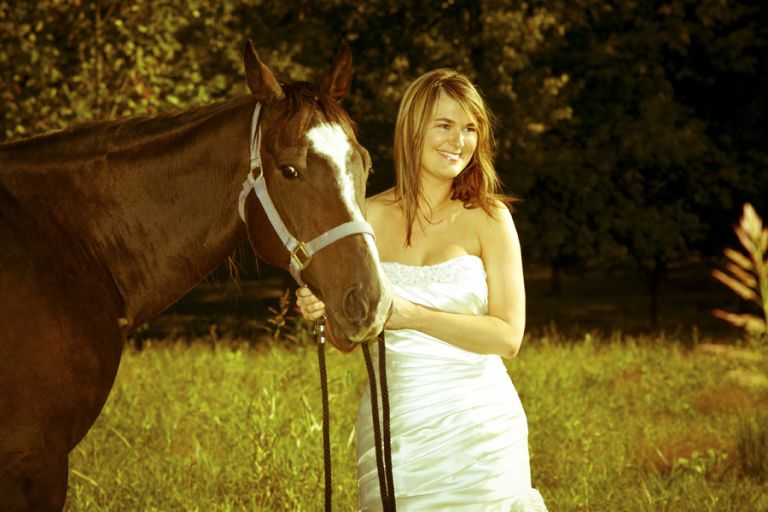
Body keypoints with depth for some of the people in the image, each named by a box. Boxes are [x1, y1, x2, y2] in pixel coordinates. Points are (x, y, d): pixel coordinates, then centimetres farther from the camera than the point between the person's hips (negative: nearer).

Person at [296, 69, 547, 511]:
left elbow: (508, 336, -10)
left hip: (478, 422, -1)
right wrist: (322, 308, -13)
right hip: (391, 422, 2)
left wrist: (412, 315, -19)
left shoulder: (489, 218, -3)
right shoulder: (371, 217, 3)